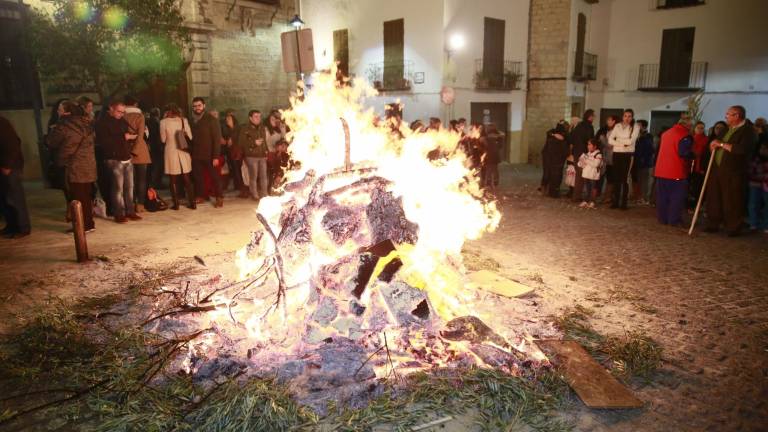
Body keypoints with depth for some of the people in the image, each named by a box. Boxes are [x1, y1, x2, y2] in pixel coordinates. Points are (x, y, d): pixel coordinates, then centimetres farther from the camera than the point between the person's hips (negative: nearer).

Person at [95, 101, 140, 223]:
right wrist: (123, 137, -13)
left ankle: (130, 211, 12)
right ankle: (119, 214, -1)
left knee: (129, 186, 5)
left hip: (127, 158, 6)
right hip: (115, 159, -6)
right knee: (118, 187, -7)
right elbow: (104, 141, -15)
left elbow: (130, 134, 24)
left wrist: (131, 136, 0)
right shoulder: (102, 122, -4)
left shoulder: (122, 121, 17)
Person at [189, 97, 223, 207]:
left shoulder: (211, 119, -6)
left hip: (209, 155, -5)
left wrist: (216, 156, -17)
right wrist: (190, 152, 1)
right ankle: (201, 195, 20)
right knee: (198, 176, 8)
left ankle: (219, 198, 7)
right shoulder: (192, 120, 10)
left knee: (214, 177, 1)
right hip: (196, 155, 5)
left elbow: (217, 138, -10)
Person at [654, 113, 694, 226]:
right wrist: (693, 155, -2)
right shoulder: (685, 136, -13)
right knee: (677, 197, 1)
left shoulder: (666, 133, 11)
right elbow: (685, 153, -22)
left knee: (662, 196, 11)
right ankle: (674, 220, 3)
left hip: (661, 170, 7)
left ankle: (662, 218, 17)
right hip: (677, 172, -7)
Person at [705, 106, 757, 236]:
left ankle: (733, 229, 11)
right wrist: (714, 145, 5)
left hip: (733, 172, -8)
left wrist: (722, 144, -15)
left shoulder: (748, 131, -10)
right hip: (717, 169, 8)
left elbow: (741, 149, -25)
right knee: (713, 199, 10)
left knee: (731, 201, -1)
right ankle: (713, 225, 21)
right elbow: (716, 143, 29)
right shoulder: (727, 129, 16)